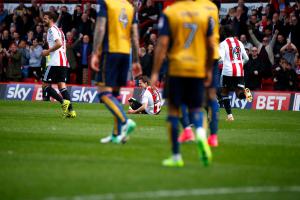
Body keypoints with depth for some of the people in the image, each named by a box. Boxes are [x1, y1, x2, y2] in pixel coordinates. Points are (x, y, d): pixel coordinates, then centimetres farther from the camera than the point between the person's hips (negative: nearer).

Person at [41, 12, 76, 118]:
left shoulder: (52, 29, -8)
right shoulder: (59, 30, 22)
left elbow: (59, 43, -21)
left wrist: (48, 51, -12)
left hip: (55, 62, -9)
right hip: (63, 62, 9)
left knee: (45, 85, -3)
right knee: (61, 85, 5)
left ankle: (63, 101, -17)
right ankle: (70, 110, -5)